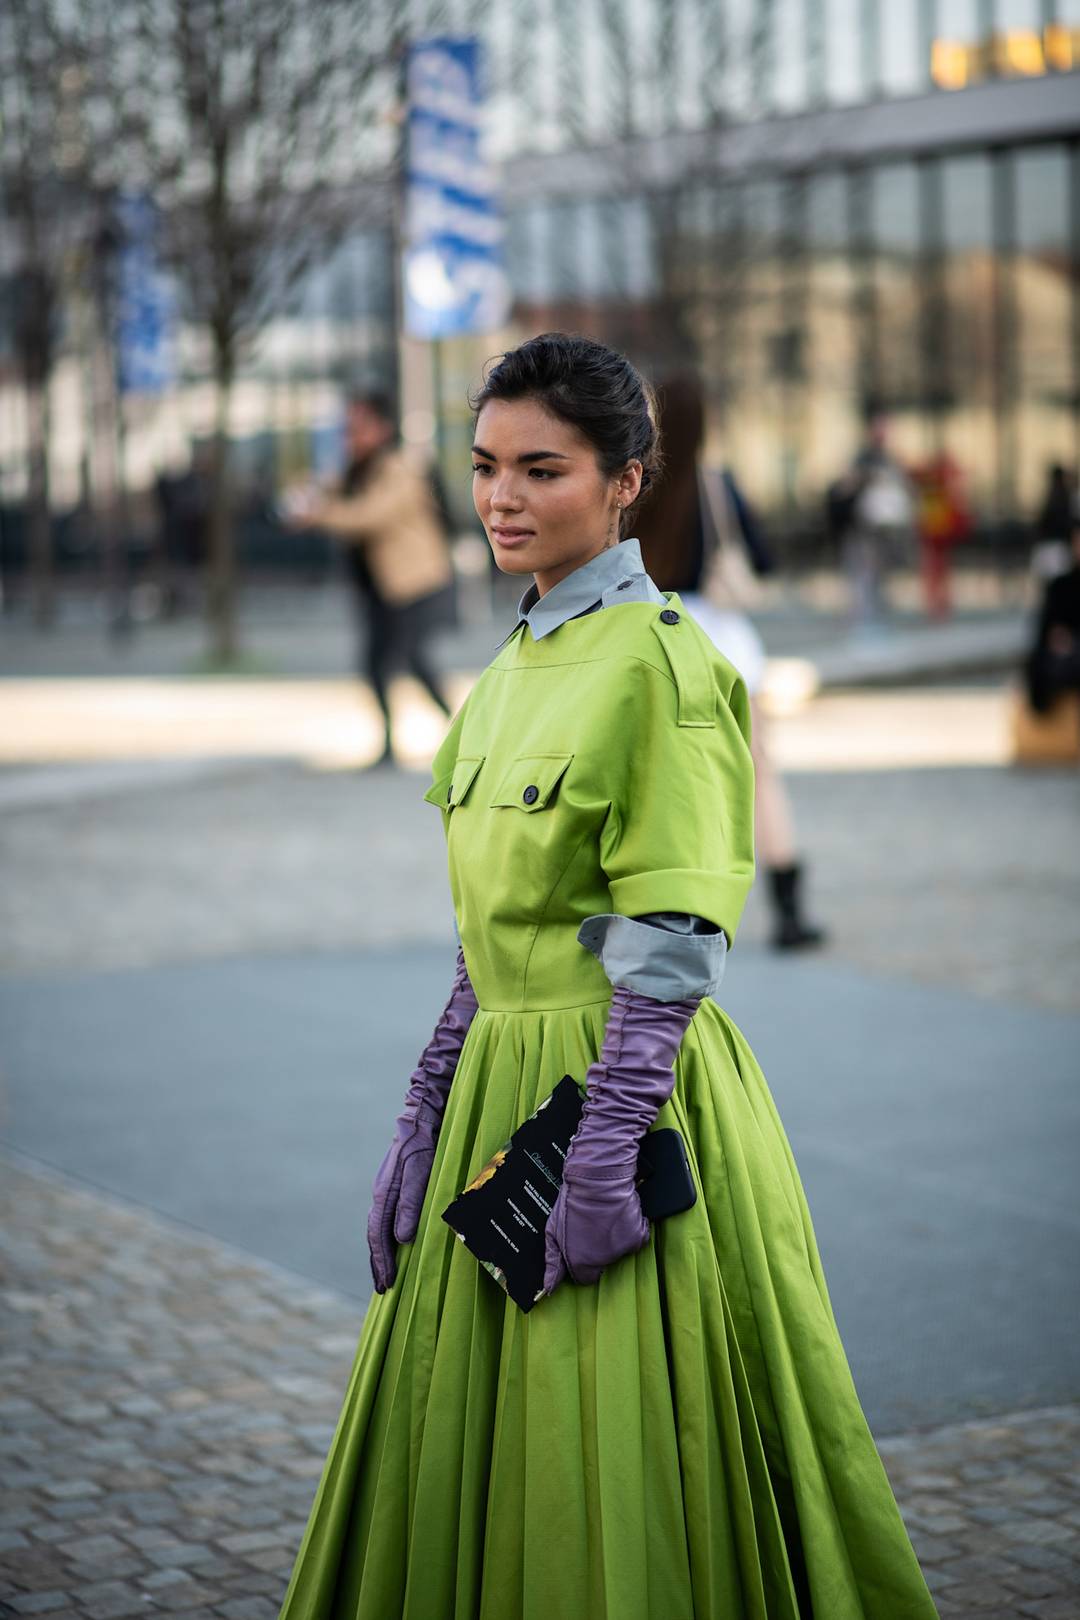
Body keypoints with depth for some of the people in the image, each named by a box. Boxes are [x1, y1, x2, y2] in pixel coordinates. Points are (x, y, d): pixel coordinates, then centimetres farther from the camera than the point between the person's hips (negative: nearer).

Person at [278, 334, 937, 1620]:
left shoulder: (660, 661, -12)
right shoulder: (509, 674, 13)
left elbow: (673, 944, -17)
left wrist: (603, 1155, -21)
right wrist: (421, 1124, 10)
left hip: (628, 1085, -8)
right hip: (504, 1087, 8)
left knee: (612, 1467, 0)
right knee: (465, 1455, 14)